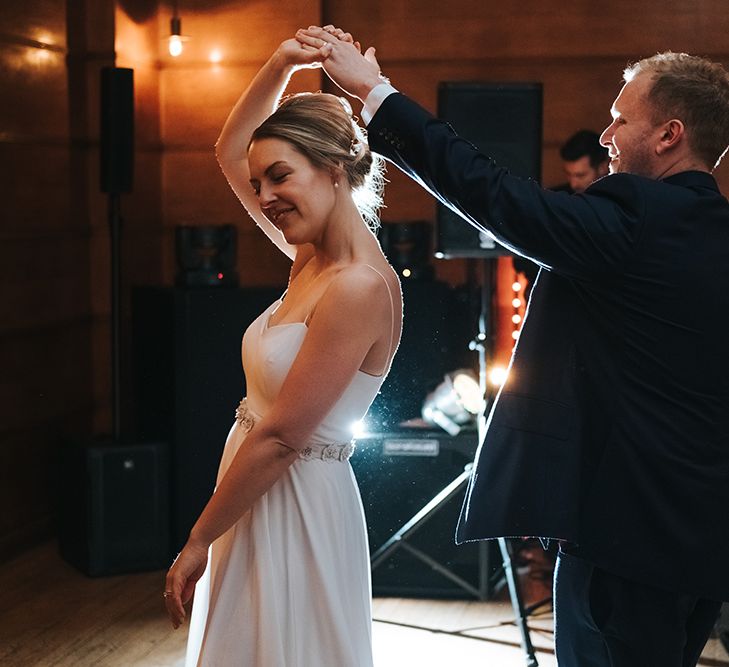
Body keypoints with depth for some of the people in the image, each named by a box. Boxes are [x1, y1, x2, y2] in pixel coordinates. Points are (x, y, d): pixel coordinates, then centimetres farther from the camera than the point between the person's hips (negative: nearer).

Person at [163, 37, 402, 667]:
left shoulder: (360, 286, -23)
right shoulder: (311, 256, 3)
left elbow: (280, 437, -21)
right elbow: (231, 151, 15)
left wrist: (198, 542, -13)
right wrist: (282, 64, 3)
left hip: (297, 504, -9)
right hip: (255, 494, 9)